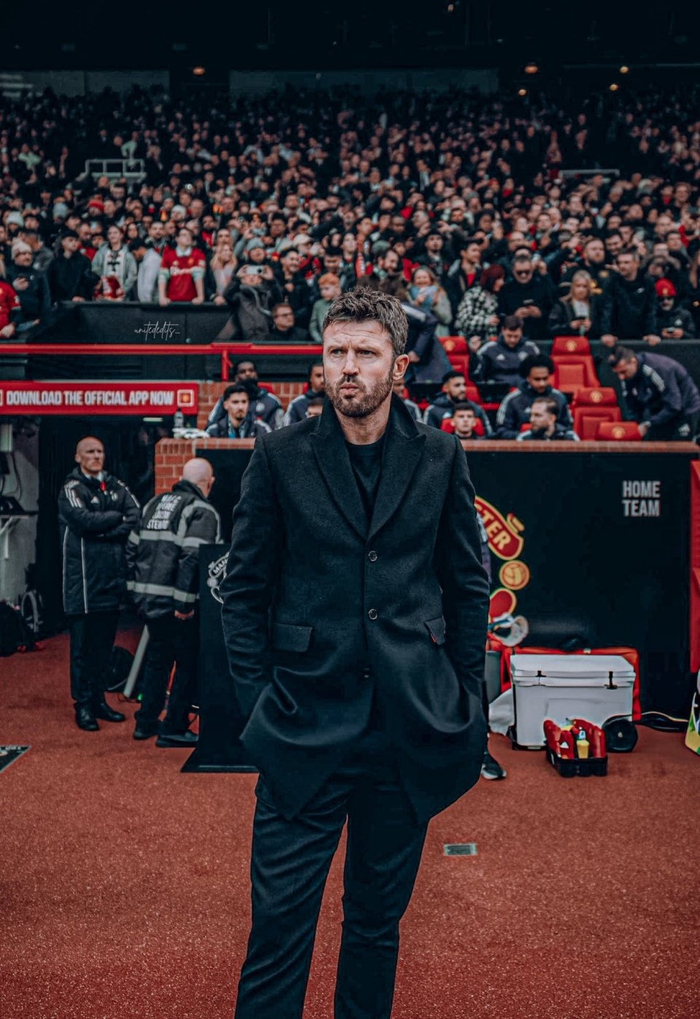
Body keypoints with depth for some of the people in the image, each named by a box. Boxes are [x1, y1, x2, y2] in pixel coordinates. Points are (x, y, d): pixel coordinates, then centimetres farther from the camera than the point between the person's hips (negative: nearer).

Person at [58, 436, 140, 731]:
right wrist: (118, 517, -6)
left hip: (113, 577, 5)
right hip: (84, 577, -5)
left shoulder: (116, 486, 13)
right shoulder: (72, 488, -2)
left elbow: (137, 517, -1)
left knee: (105, 643, 12)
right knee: (83, 645, 0)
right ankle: (83, 704, 9)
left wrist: (105, 531, -14)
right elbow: (84, 520, -19)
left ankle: (98, 699, 22)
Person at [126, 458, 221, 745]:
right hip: (174, 602, -8)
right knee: (189, 663, 4)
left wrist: (135, 587, 21)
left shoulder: (154, 504, 16)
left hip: (146, 599, 8)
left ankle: (146, 723, 29)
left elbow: (132, 548, 17)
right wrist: (185, 602, -21)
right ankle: (174, 729, 7)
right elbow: (193, 557, -21)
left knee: (157, 657, 21)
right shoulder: (202, 512, -9)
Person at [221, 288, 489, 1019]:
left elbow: (469, 586, 8)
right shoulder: (279, 457, -1)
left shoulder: (440, 457, 3)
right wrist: (257, 702, -3)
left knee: (379, 916, 17)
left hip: (410, 730, 2)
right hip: (306, 726, -1)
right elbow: (244, 588, 3)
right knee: (280, 916, 4)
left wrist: (462, 702, 5)